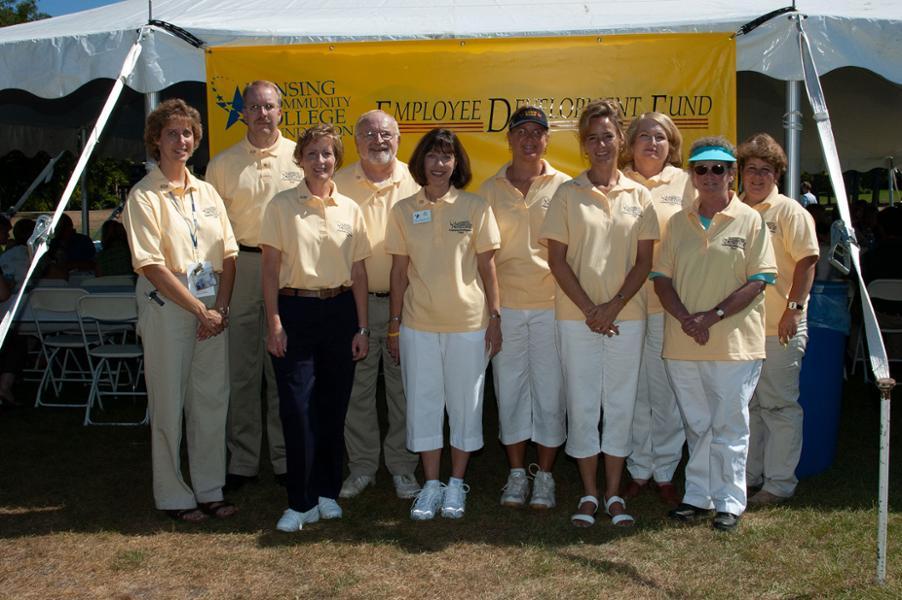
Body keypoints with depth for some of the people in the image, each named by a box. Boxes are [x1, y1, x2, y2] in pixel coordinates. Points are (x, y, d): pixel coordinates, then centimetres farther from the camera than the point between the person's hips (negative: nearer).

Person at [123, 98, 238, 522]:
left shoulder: (206, 192, 13)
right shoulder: (144, 196, -4)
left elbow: (228, 255, 10)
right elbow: (152, 265, -11)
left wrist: (221, 307, -4)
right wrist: (201, 310, -13)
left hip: (213, 307, 5)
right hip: (166, 306, -5)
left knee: (212, 399, 8)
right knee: (169, 403, 2)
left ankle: (209, 490, 19)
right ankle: (173, 495, 14)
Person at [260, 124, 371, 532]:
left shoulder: (350, 209, 7)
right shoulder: (282, 205, 0)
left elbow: (358, 273, 9)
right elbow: (270, 268, -2)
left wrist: (362, 327, 5)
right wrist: (274, 321, -9)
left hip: (340, 310, 3)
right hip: (296, 310, -3)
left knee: (333, 407, 8)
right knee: (297, 409, -5)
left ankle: (327, 493, 23)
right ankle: (301, 502, 6)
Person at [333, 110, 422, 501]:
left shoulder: (415, 183, 3)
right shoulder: (339, 184, 3)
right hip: (355, 302, 0)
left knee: (404, 387, 7)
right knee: (357, 388, 8)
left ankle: (402, 467, 20)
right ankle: (362, 466, 22)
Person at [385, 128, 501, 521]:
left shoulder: (475, 208, -1)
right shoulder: (403, 211, 3)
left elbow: (487, 268, 2)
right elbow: (399, 272, 6)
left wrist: (495, 318, -1)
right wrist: (394, 324, 5)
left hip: (468, 323, -1)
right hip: (418, 324, 1)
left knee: (465, 403, 7)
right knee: (423, 402, 7)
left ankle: (456, 484, 22)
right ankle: (431, 485, 20)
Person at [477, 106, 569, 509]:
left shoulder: (563, 187, 2)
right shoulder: (490, 189, 7)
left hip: (551, 304, -2)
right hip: (505, 305, 2)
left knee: (549, 390, 3)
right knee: (509, 389, 8)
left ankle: (545, 476, 17)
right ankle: (517, 473, 22)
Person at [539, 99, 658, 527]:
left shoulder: (639, 196, 6)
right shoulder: (567, 194, 2)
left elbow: (644, 261, 3)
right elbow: (557, 259, -2)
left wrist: (614, 306, -10)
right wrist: (589, 309, -9)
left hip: (627, 316, 1)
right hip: (577, 317, -1)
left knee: (620, 404, 6)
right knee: (582, 405, 4)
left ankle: (614, 493, 17)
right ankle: (589, 494, 16)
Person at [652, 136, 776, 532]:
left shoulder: (750, 221, -1)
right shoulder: (678, 222, 10)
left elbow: (759, 280, -7)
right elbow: (662, 277, 6)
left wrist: (713, 316, -16)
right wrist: (685, 319, -11)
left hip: (734, 343, -3)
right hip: (682, 344, 4)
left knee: (729, 425, 3)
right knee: (696, 424, 12)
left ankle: (729, 502, 14)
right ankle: (697, 497, 23)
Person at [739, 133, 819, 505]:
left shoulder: (789, 212, -4)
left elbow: (807, 261, -10)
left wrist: (794, 308, -17)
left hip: (779, 328, -6)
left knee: (780, 405, 0)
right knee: (745, 405, 14)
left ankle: (779, 483, 9)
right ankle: (748, 474, 27)